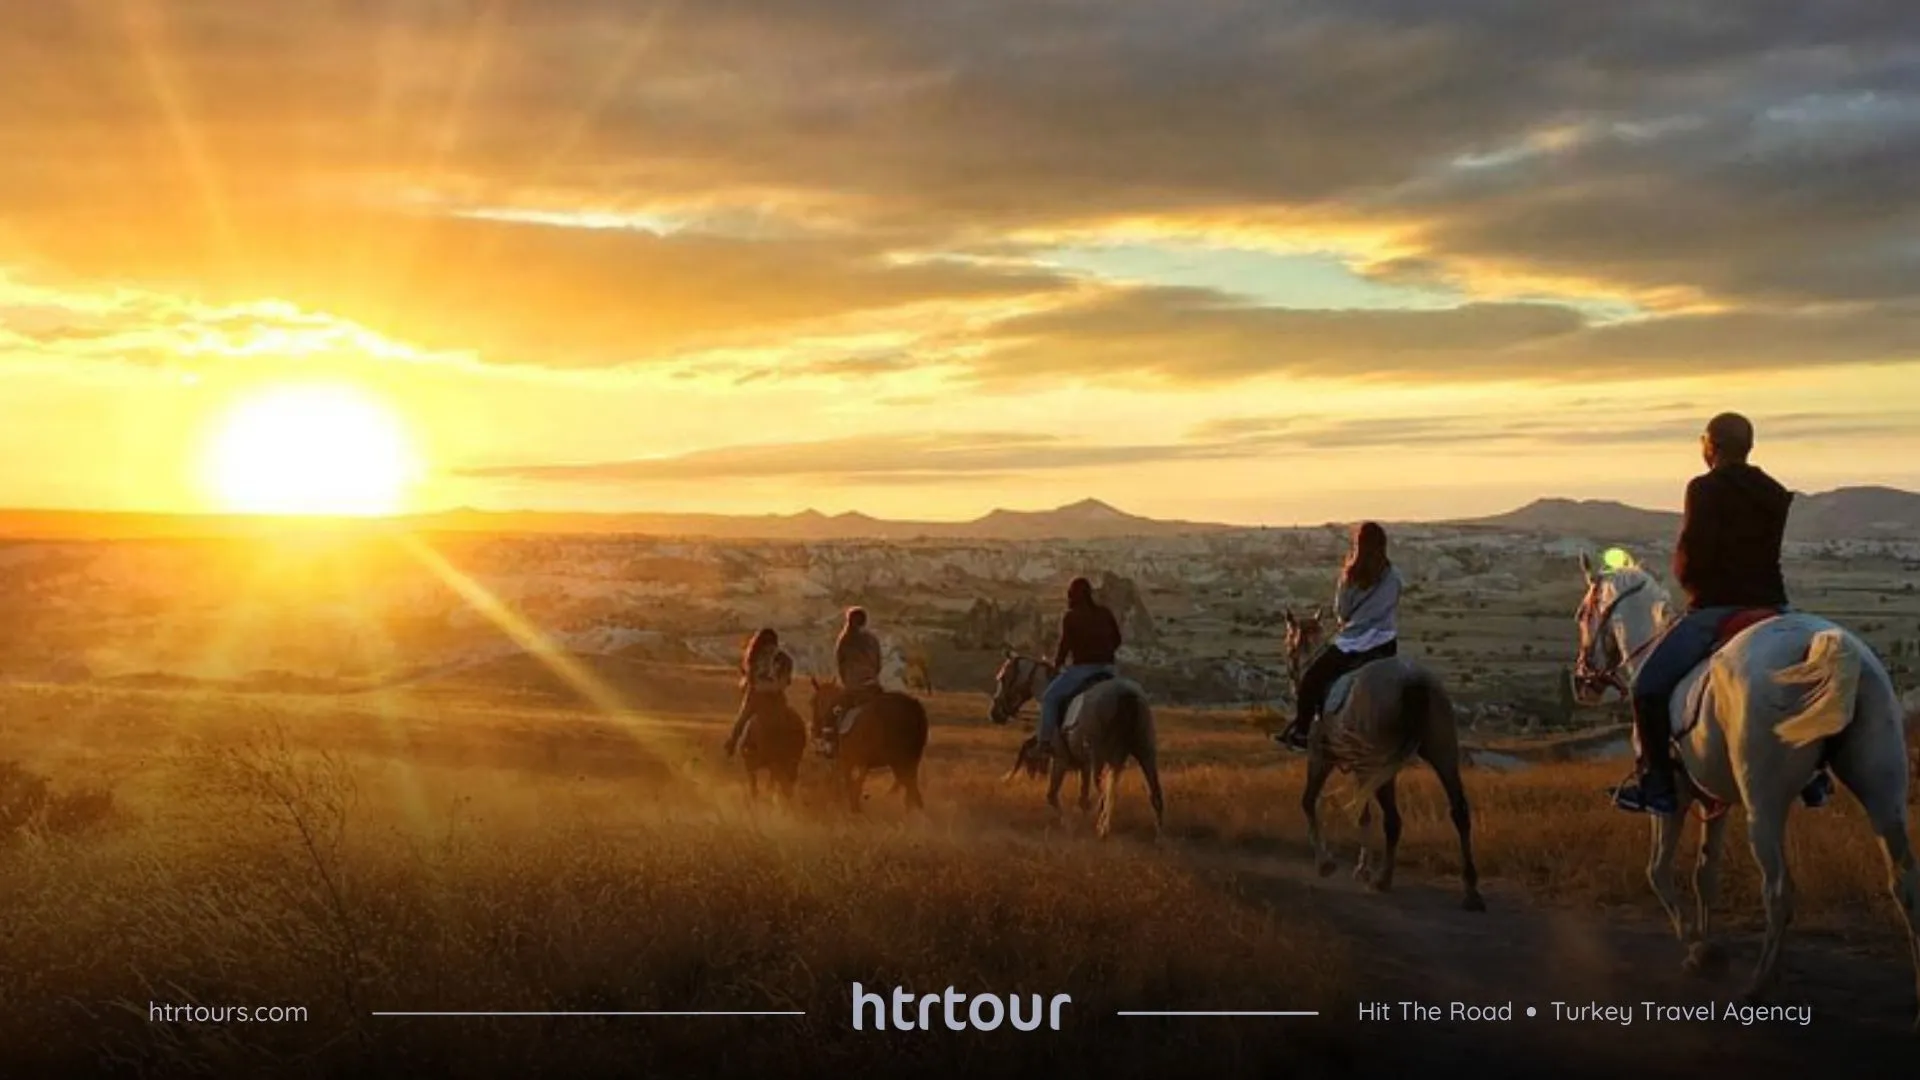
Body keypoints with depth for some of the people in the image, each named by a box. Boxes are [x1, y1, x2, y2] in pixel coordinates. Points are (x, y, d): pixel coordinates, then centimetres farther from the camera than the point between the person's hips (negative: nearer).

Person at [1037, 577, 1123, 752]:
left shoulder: (1070, 616, -6)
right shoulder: (1105, 612, 10)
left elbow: (1064, 644, -7)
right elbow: (1117, 639, 16)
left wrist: (1057, 665, 9)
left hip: (1082, 668, -6)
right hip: (1108, 668, 6)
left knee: (1050, 698, 4)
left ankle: (1045, 739, -5)